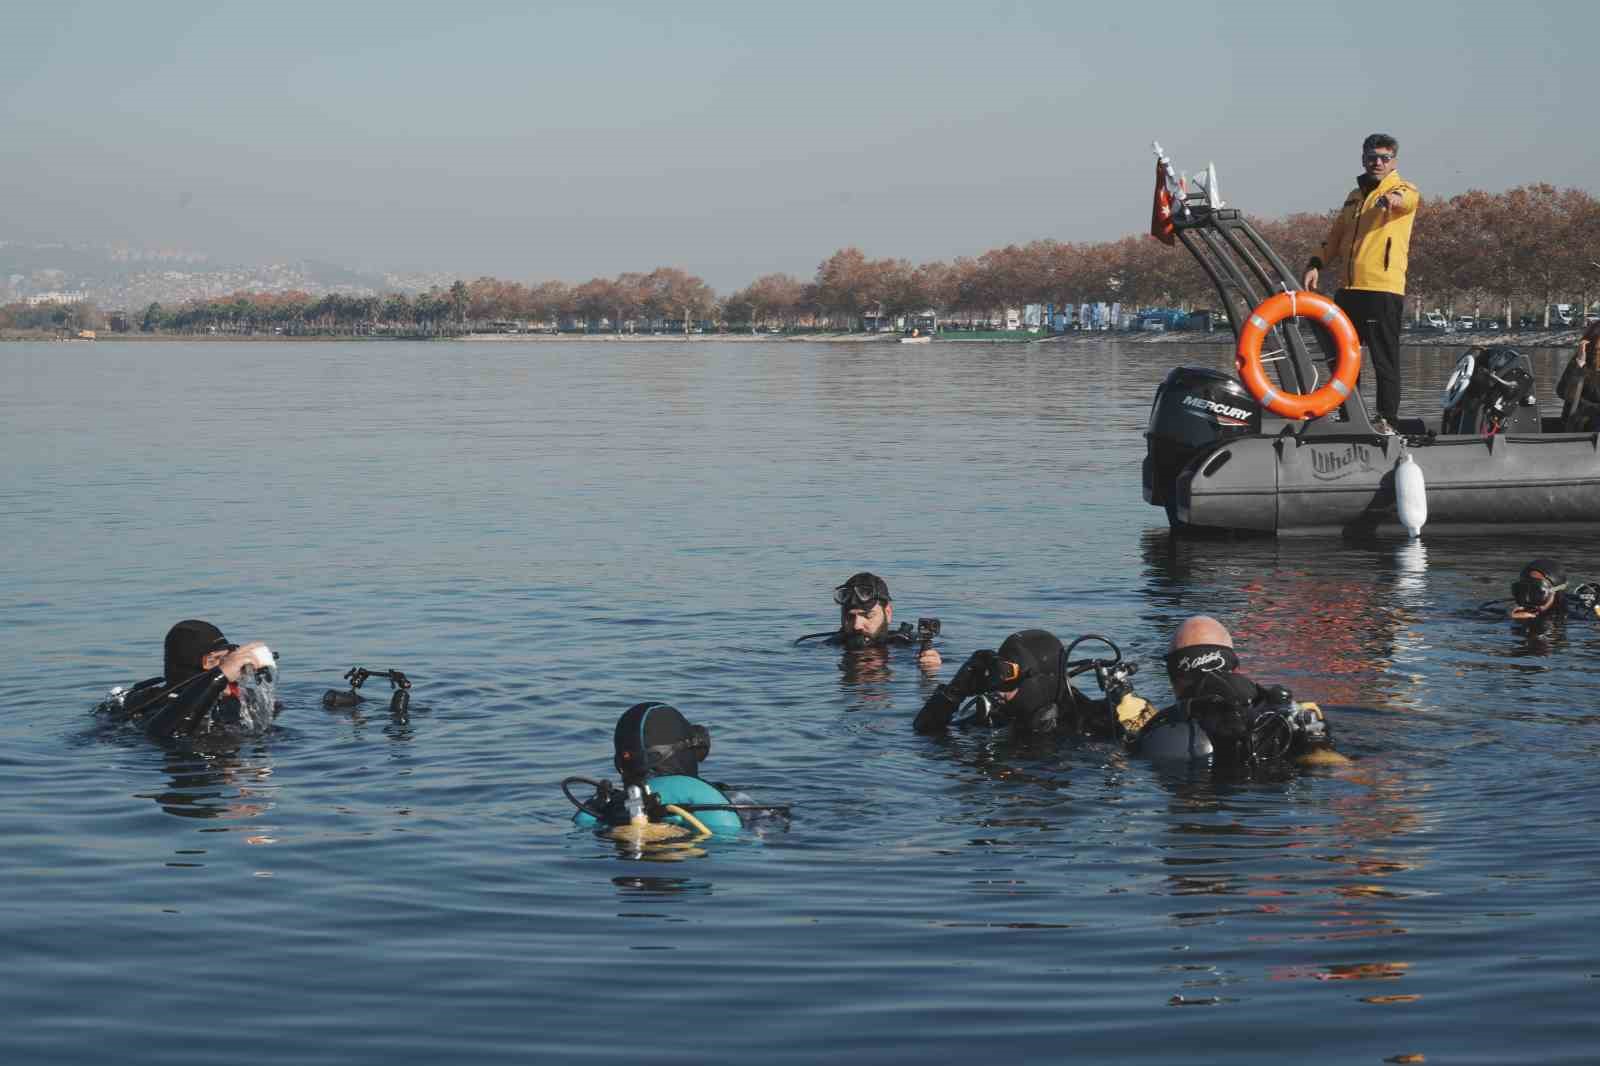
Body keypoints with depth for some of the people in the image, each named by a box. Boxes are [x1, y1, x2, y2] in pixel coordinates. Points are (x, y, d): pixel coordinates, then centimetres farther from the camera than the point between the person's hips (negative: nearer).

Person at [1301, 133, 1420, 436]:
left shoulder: (1402, 188, 0)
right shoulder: (1355, 195, 20)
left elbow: (1412, 199, -25)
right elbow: (1336, 236, 27)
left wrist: (1394, 198, -49)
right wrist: (1316, 264, 12)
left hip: (1384, 289, -7)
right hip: (1349, 288, 7)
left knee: (1384, 359, -6)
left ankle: (1387, 420, -3)